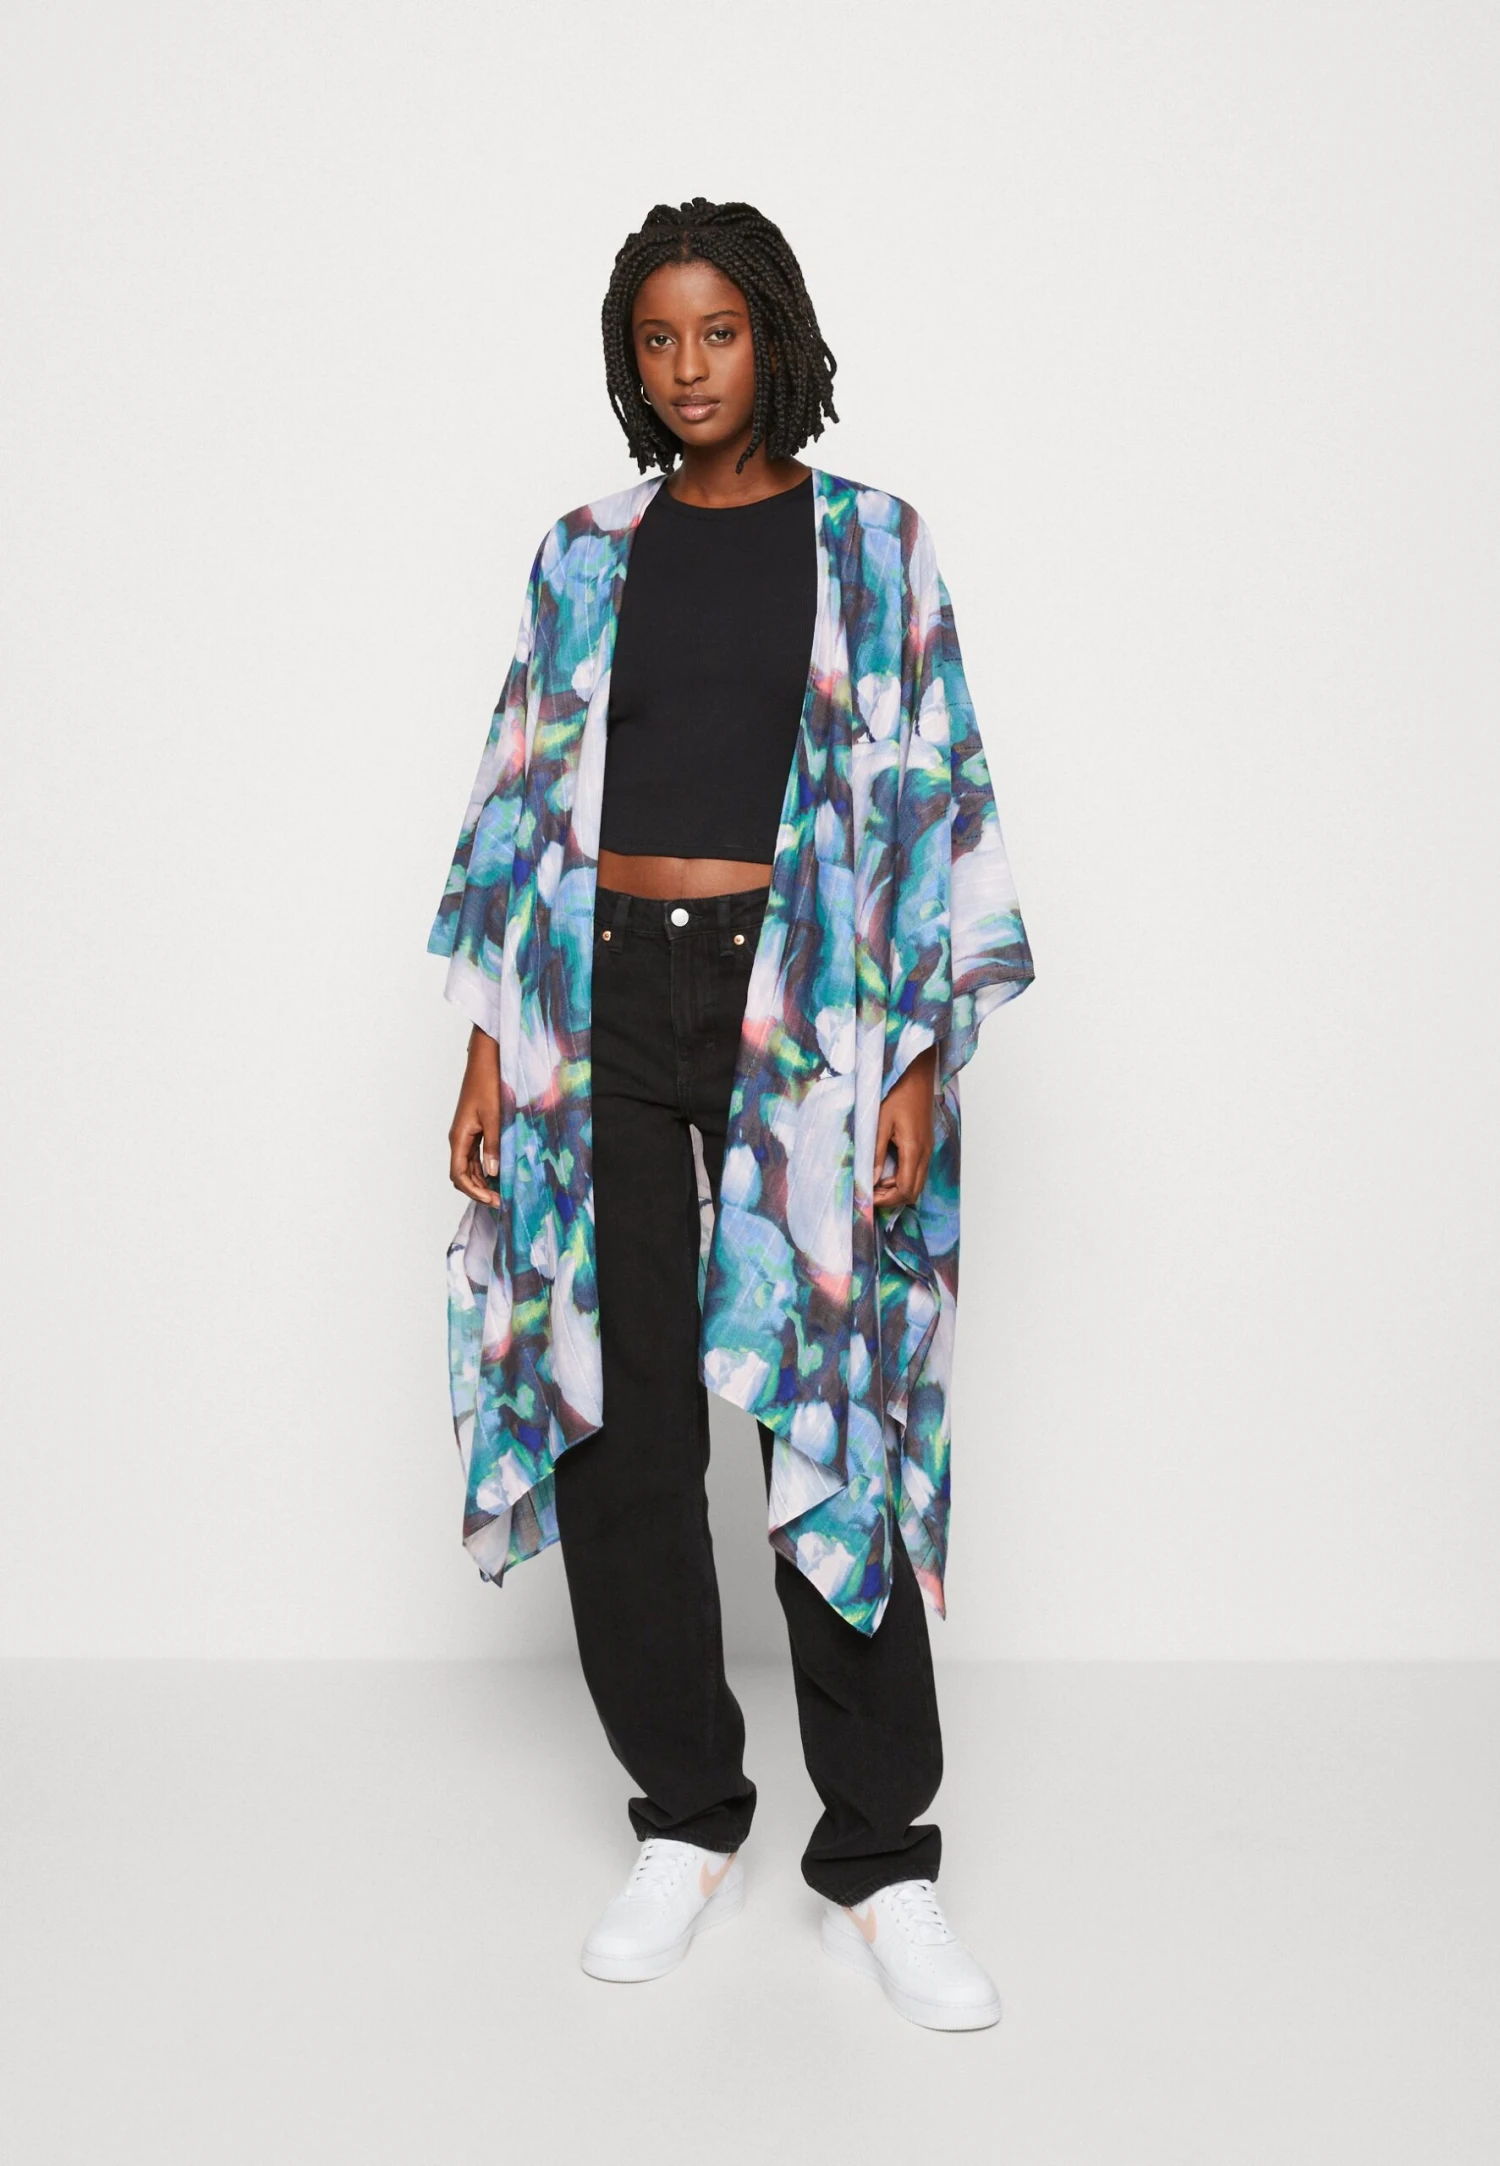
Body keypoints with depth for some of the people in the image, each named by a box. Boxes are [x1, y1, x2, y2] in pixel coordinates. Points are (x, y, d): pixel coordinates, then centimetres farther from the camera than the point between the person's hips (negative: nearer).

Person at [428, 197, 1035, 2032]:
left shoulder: (870, 546, 4)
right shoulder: (587, 556, 12)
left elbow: (936, 809, 0)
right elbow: (523, 796, 10)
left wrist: (920, 1066, -8)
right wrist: (490, 1049, 3)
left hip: (806, 1008, -2)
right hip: (605, 1001, 3)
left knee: (832, 1415, -2)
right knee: (620, 1417, 4)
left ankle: (876, 1856, 12)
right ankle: (685, 1819, 21)